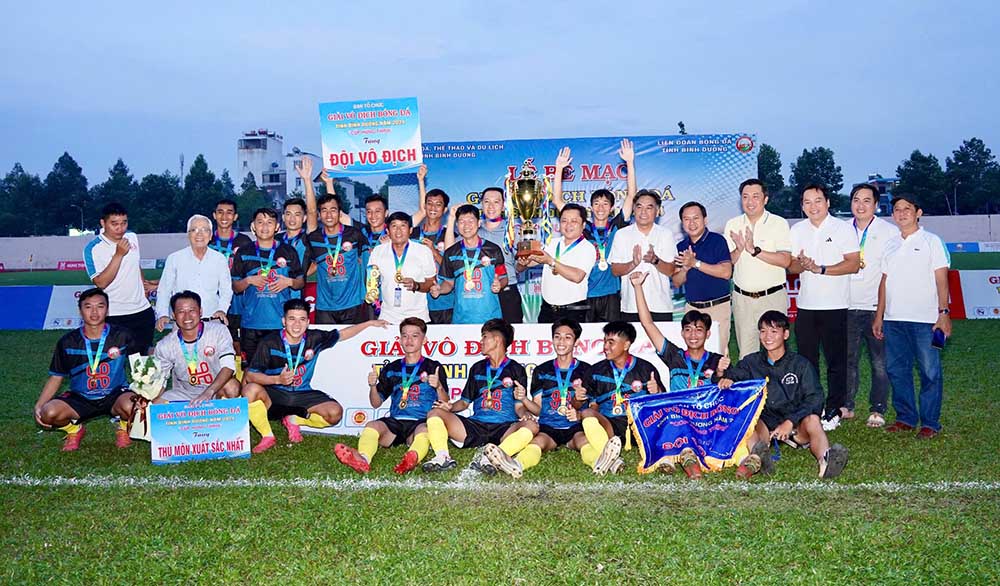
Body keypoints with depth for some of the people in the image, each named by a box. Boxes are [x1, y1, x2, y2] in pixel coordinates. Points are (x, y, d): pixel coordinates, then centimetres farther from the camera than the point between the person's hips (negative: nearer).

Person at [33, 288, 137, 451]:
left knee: (131, 406, -36)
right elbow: (56, 377, 6)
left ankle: (124, 428, 4)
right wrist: (38, 406, -5)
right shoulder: (67, 342, -1)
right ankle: (74, 429, 11)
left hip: (114, 395, -2)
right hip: (80, 399, 2)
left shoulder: (122, 337, -5)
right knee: (49, 413, -26)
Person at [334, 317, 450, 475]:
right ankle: (363, 459, -59)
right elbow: (376, 403, 21)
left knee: (425, 430, -37)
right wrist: (373, 386, 1)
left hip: (421, 422, -3)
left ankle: (413, 457, -70)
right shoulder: (391, 369, 22)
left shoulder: (433, 367, 13)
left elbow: (445, 405, 6)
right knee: (372, 426, -28)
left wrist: (438, 387, -15)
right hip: (395, 421, 3)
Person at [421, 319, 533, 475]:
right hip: (475, 426, 3)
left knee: (532, 426, -33)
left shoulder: (516, 370, 10)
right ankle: (443, 457, -35)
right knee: (435, 413, -13)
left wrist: (525, 413, -20)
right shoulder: (478, 368, 21)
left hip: (504, 430, -3)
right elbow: (465, 402, 22)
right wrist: (451, 407, 0)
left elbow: (519, 408, 3)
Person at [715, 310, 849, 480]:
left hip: (796, 426, -1)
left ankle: (825, 459, -62)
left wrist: (790, 422, -20)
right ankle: (757, 457, -58)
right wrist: (723, 376, -26)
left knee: (812, 419, -33)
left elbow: (814, 398, -5)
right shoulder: (751, 363, 12)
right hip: (764, 426, 1)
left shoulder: (801, 364, 5)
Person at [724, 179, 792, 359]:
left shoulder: (779, 223, -3)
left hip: (773, 296, -3)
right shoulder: (732, 225, 6)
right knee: (746, 353, 7)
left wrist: (755, 250, -22)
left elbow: (786, 261, -14)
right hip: (742, 297, 3)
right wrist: (738, 250, -15)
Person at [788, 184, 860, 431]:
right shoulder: (797, 230, 11)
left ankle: (833, 411, 11)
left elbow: (853, 264, -9)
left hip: (835, 306, -4)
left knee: (835, 361, 2)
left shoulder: (843, 228, -2)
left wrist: (820, 269, -17)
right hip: (806, 305, 4)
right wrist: (801, 264, -13)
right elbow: (791, 265, 10)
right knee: (806, 359, 7)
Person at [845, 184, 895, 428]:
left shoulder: (889, 231, 1)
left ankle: (877, 410, 9)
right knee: (848, 359, 8)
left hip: (876, 307, -3)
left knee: (880, 362, -1)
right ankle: (846, 405, 19)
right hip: (847, 306, 3)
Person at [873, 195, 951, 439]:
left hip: (925, 319, -5)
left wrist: (944, 313, -11)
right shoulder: (890, 244, 15)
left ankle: (930, 423, 6)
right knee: (897, 369, 8)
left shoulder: (931, 241, 2)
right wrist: (879, 316, 12)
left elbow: (941, 280, -2)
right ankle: (906, 418, 19)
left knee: (930, 371, -2)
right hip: (894, 319, 5)